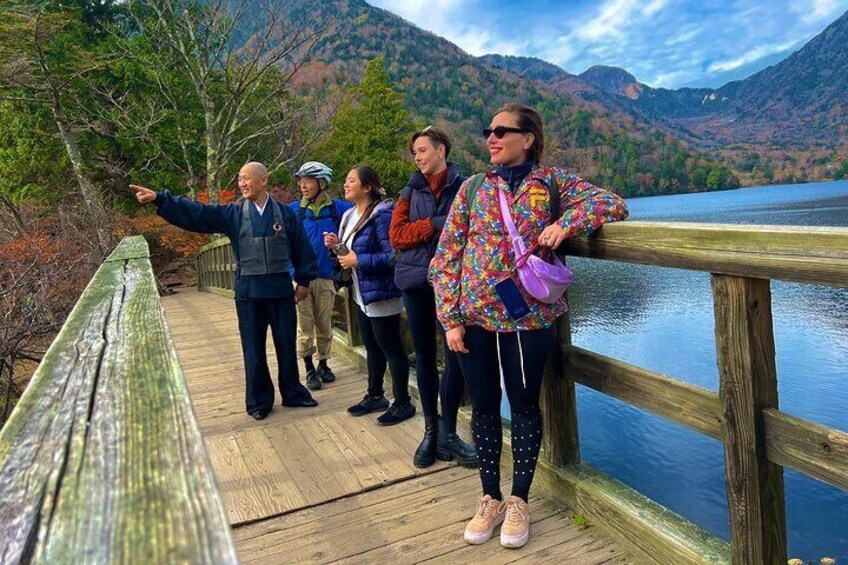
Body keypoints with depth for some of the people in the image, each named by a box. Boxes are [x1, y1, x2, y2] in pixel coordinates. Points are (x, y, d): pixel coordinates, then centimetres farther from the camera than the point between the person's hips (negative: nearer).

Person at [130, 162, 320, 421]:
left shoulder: (285, 213, 1)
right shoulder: (232, 214, 3)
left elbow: (302, 248, 4)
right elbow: (195, 212, -5)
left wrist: (304, 280, 5)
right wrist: (159, 199, -15)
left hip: (281, 290, -1)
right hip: (248, 292, 1)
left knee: (286, 344, 10)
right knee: (253, 348, 8)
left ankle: (292, 393, 27)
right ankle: (259, 400, 22)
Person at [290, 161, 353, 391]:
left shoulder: (337, 207, 0)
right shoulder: (294, 209, -1)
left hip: (325, 276, 1)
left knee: (324, 324, 11)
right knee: (304, 326, 4)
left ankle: (323, 364, 29)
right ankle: (309, 369, 18)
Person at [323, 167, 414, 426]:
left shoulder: (381, 215, -18)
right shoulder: (350, 215, 11)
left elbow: (392, 255, -25)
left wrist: (357, 261, -21)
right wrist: (337, 246, -1)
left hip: (381, 293, -9)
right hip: (362, 294, 9)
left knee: (391, 348, 0)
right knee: (372, 347, 19)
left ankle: (403, 403, 13)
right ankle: (375, 396, 32)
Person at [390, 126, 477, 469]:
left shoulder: (465, 187, 1)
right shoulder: (410, 192, 10)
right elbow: (396, 235, 1)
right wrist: (435, 225, -11)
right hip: (416, 280, 3)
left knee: (457, 354, -3)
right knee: (425, 356, 9)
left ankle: (447, 432, 14)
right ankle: (431, 431, 22)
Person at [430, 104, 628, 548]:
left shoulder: (551, 179, 3)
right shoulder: (473, 187, 6)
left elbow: (611, 204, -2)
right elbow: (445, 258, 3)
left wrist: (567, 221, -19)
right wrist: (450, 318, -4)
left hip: (528, 316, -1)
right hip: (473, 317, 2)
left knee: (524, 404, 10)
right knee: (484, 405, 11)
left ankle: (518, 501, 28)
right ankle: (490, 499, 29)